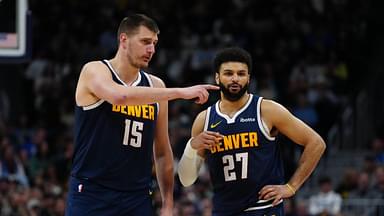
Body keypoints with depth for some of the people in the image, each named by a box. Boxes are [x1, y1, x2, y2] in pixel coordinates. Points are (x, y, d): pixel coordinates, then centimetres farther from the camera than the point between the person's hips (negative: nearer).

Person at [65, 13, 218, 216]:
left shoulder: (155, 85, 9)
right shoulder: (94, 71, -5)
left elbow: (162, 150, 16)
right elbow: (120, 96, -29)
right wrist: (180, 92, -28)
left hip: (137, 199, 5)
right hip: (91, 195, -5)